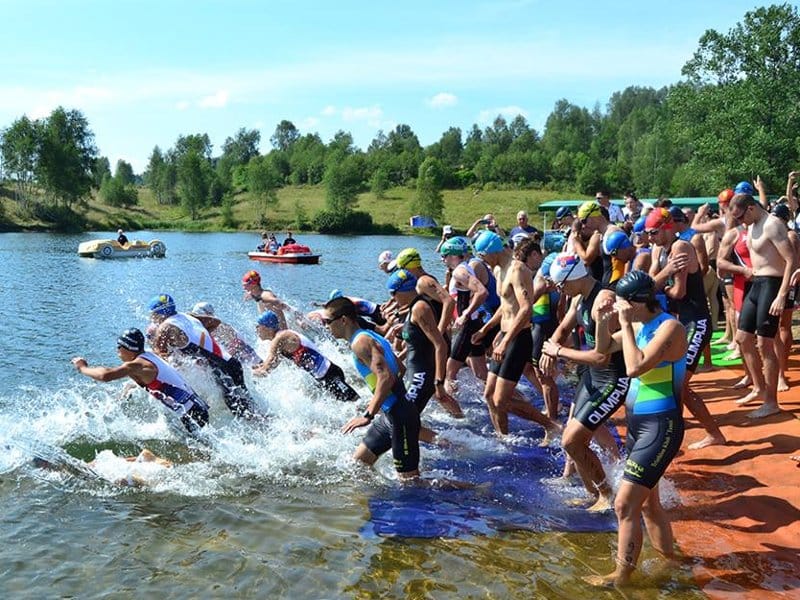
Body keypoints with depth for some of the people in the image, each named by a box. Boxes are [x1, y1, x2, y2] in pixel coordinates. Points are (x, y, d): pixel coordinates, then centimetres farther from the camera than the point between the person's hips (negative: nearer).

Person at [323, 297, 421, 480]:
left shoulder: (360, 342, -16)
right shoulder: (369, 336, 14)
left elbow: (386, 377, -27)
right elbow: (398, 367, 23)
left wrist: (368, 415, -28)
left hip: (400, 416, -10)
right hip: (388, 413, 10)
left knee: (409, 479, -6)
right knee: (358, 463, 16)